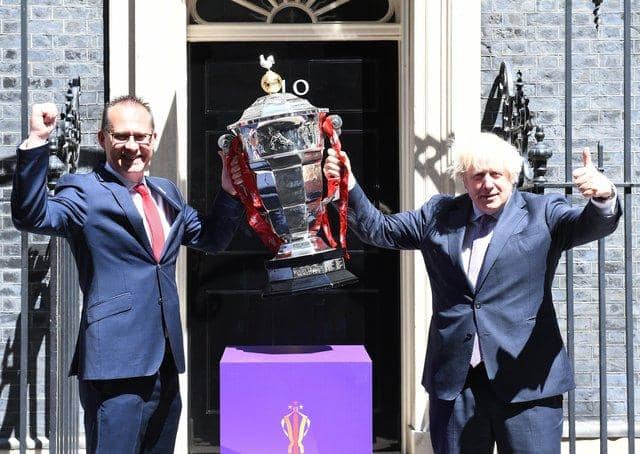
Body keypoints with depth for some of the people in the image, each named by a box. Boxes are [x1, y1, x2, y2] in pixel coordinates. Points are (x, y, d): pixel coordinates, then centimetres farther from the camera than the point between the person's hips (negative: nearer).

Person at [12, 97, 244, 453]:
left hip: (166, 365, 7)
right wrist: (37, 142, -30)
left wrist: (229, 193, 9)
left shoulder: (167, 193, 16)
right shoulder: (84, 193, -5)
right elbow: (32, 217, -22)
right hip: (116, 365, -7)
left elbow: (212, 239, 23)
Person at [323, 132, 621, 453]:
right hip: (454, 379, 3)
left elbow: (591, 225, -12)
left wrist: (603, 198, -35)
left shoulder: (543, 213, 4)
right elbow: (379, 230, 13)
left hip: (527, 381, -3)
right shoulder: (439, 216, 12)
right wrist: (348, 186, -1)